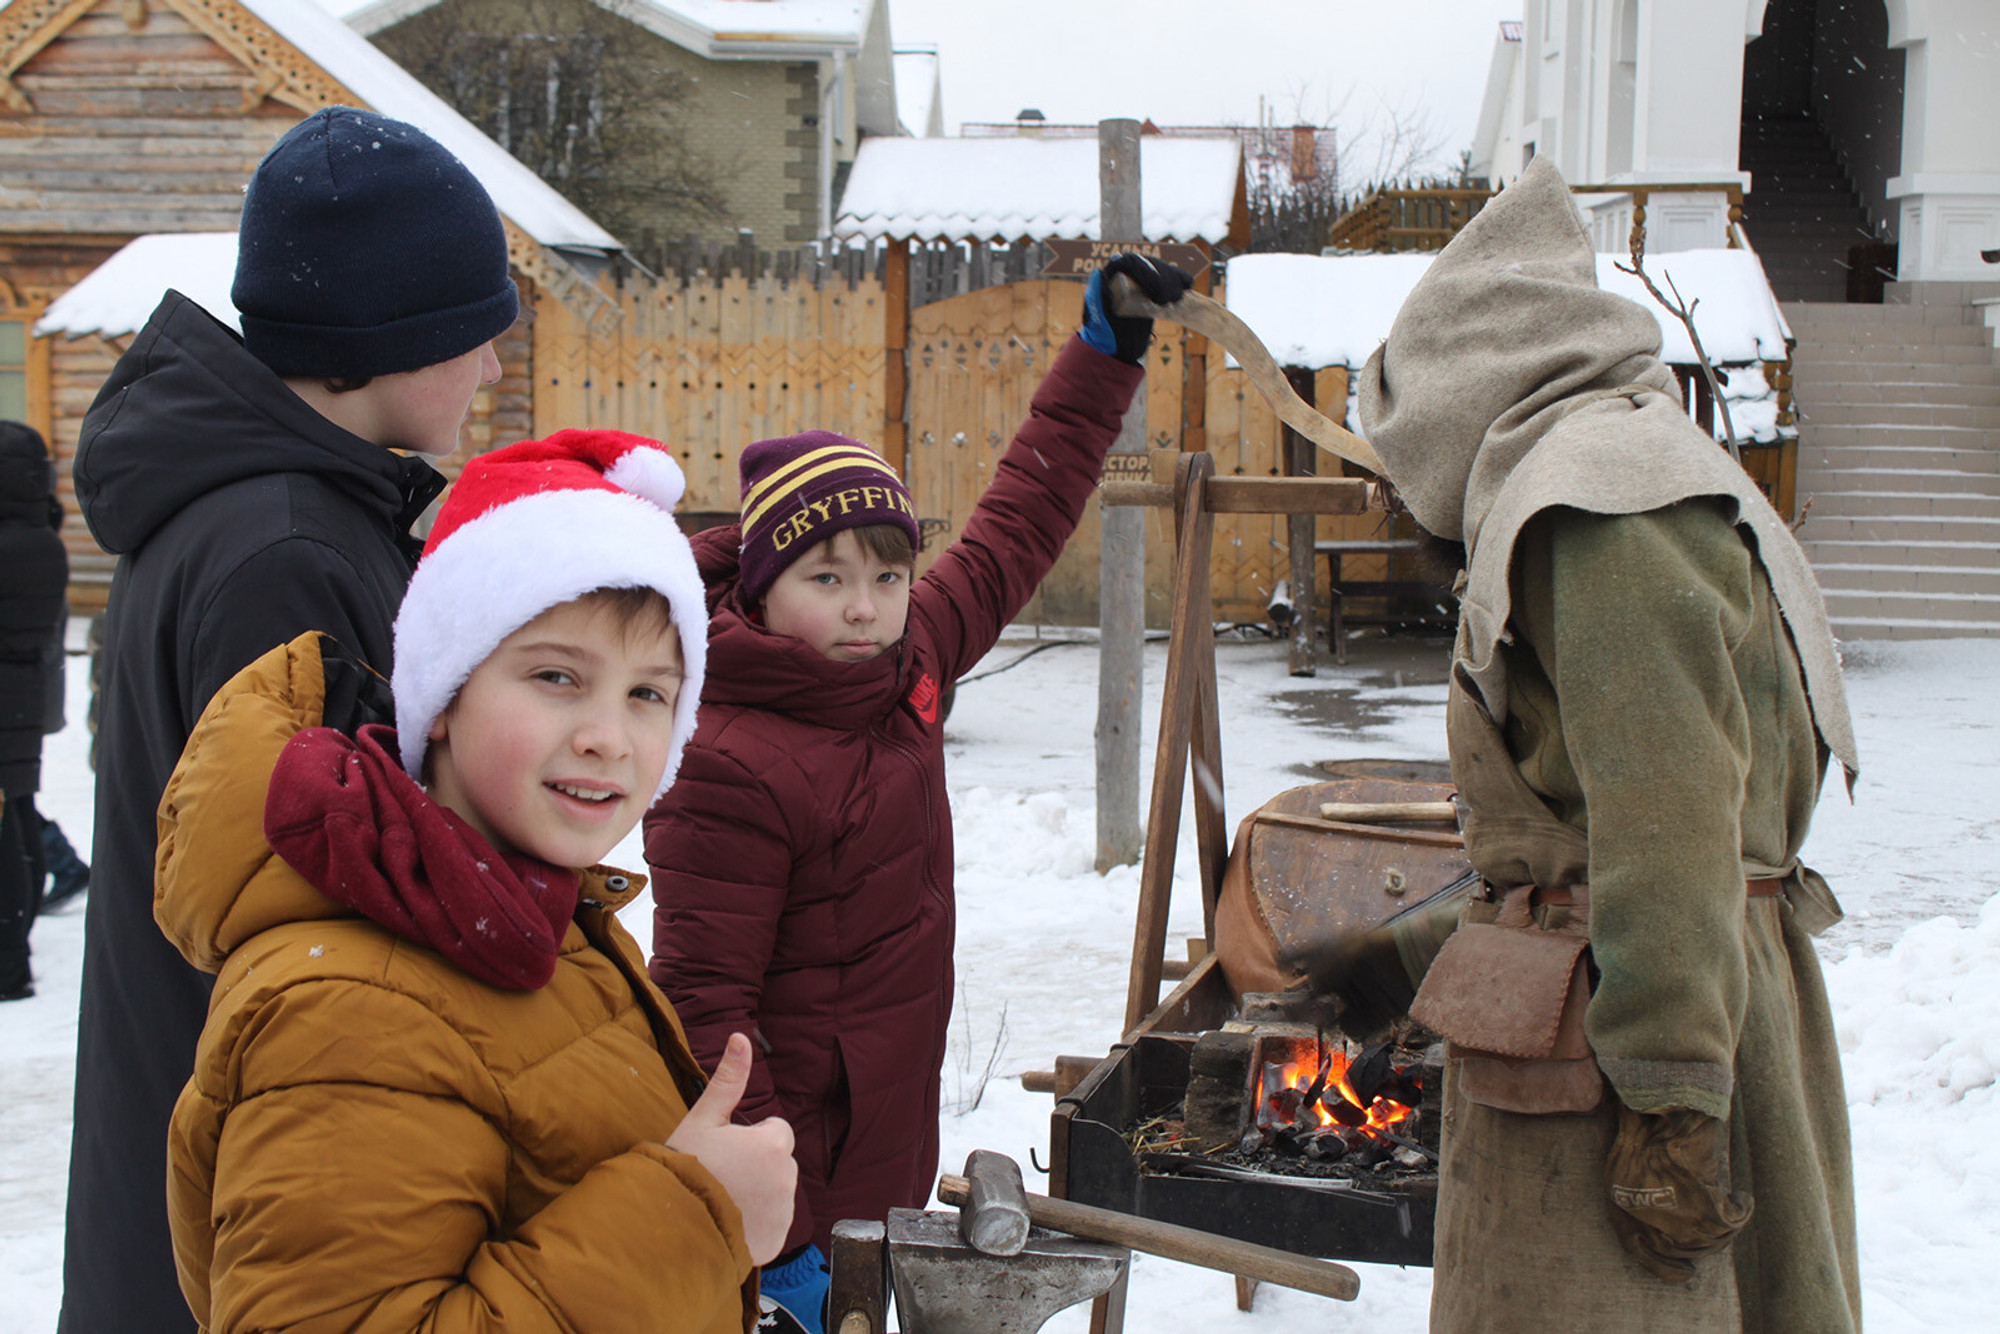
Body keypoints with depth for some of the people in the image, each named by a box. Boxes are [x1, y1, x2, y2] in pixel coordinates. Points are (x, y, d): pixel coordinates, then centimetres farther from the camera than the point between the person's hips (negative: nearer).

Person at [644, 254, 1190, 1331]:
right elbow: (703, 1006, -21)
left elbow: (1015, 528, 16)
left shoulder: (909, 666, 2)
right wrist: (775, 1238, -22)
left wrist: (1107, 350, 17)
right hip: (799, 1167, -8)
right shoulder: (731, 769, -21)